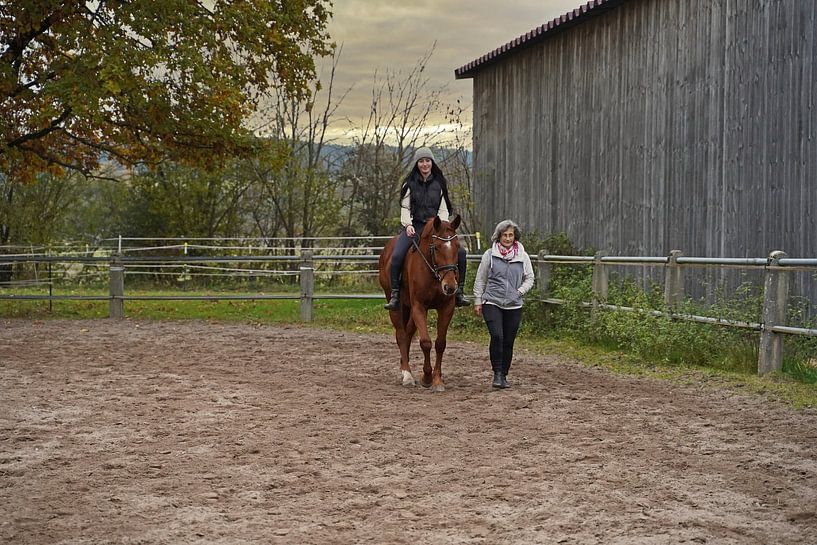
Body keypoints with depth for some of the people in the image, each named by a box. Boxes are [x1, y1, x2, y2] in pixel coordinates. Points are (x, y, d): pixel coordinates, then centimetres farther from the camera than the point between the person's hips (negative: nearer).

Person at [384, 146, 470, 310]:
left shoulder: (439, 184, 12)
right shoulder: (410, 184, 7)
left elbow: (443, 209, 8)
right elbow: (405, 208, 1)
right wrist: (408, 225, -17)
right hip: (414, 227, -1)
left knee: (460, 251, -17)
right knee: (396, 255, -26)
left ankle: (459, 292, -4)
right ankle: (394, 295, -14)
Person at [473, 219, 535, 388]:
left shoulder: (523, 256, 6)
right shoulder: (489, 255, 2)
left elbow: (529, 278, 13)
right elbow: (480, 280, 6)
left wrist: (519, 291, -4)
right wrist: (477, 301, 2)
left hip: (514, 305, 2)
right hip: (492, 303, -2)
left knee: (508, 341, 4)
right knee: (497, 336, -18)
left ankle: (503, 376, 17)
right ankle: (497, 373, -9)